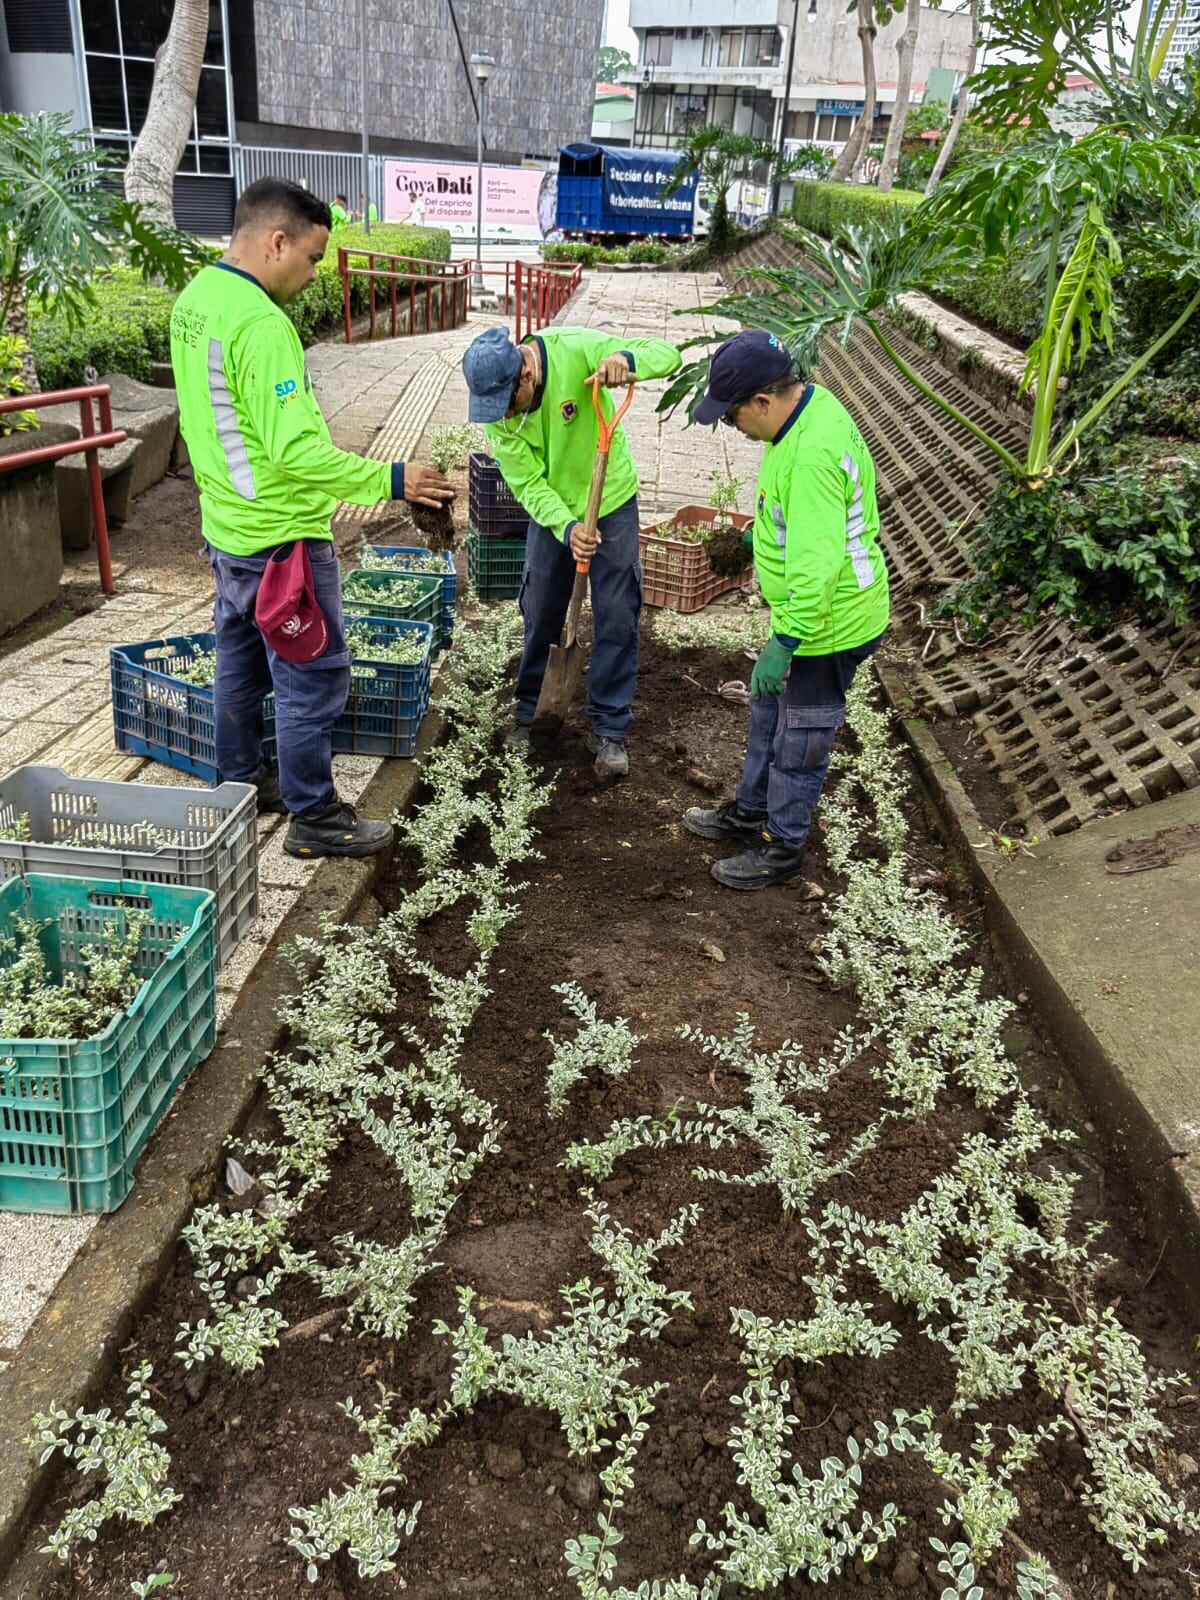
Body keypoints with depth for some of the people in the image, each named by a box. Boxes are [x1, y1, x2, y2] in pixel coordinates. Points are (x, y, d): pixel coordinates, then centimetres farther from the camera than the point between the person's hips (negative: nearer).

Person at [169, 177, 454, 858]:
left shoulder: (194, 299, 6)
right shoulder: (261, 324, -24)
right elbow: (297, 451, -29)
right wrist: (389, 480, -24)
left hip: (227, 526, 10)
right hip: (282, 538, -10)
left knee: (242, 663, 21)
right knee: (314, 679, 1)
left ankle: (239, 783, 35)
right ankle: (315, 817, 11)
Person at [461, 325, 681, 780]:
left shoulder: (575, 350, -27)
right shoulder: (495, 409, -19)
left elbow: (666, 354, -24)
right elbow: (528, 484, -18)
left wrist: (626, 358, -47)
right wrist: (568, 528, -36)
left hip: (611, 505, -2)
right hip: (550, 513, 2)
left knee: (617, 620, 0)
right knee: (539, 618, 9)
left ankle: (608, 729, 10)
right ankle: (526, 713, 28)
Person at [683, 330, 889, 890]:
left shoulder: (813, 455, -33)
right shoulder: (807, 403, 0)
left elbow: (816, 564, -34)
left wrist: (784, 642, -30)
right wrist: (766, 530, 30)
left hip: (826, 624, -10)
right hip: (804, 611, 10)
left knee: (799, 740, 7)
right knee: (767, 714, 24)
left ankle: (782, 848, 26)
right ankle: (750, 812, 44)